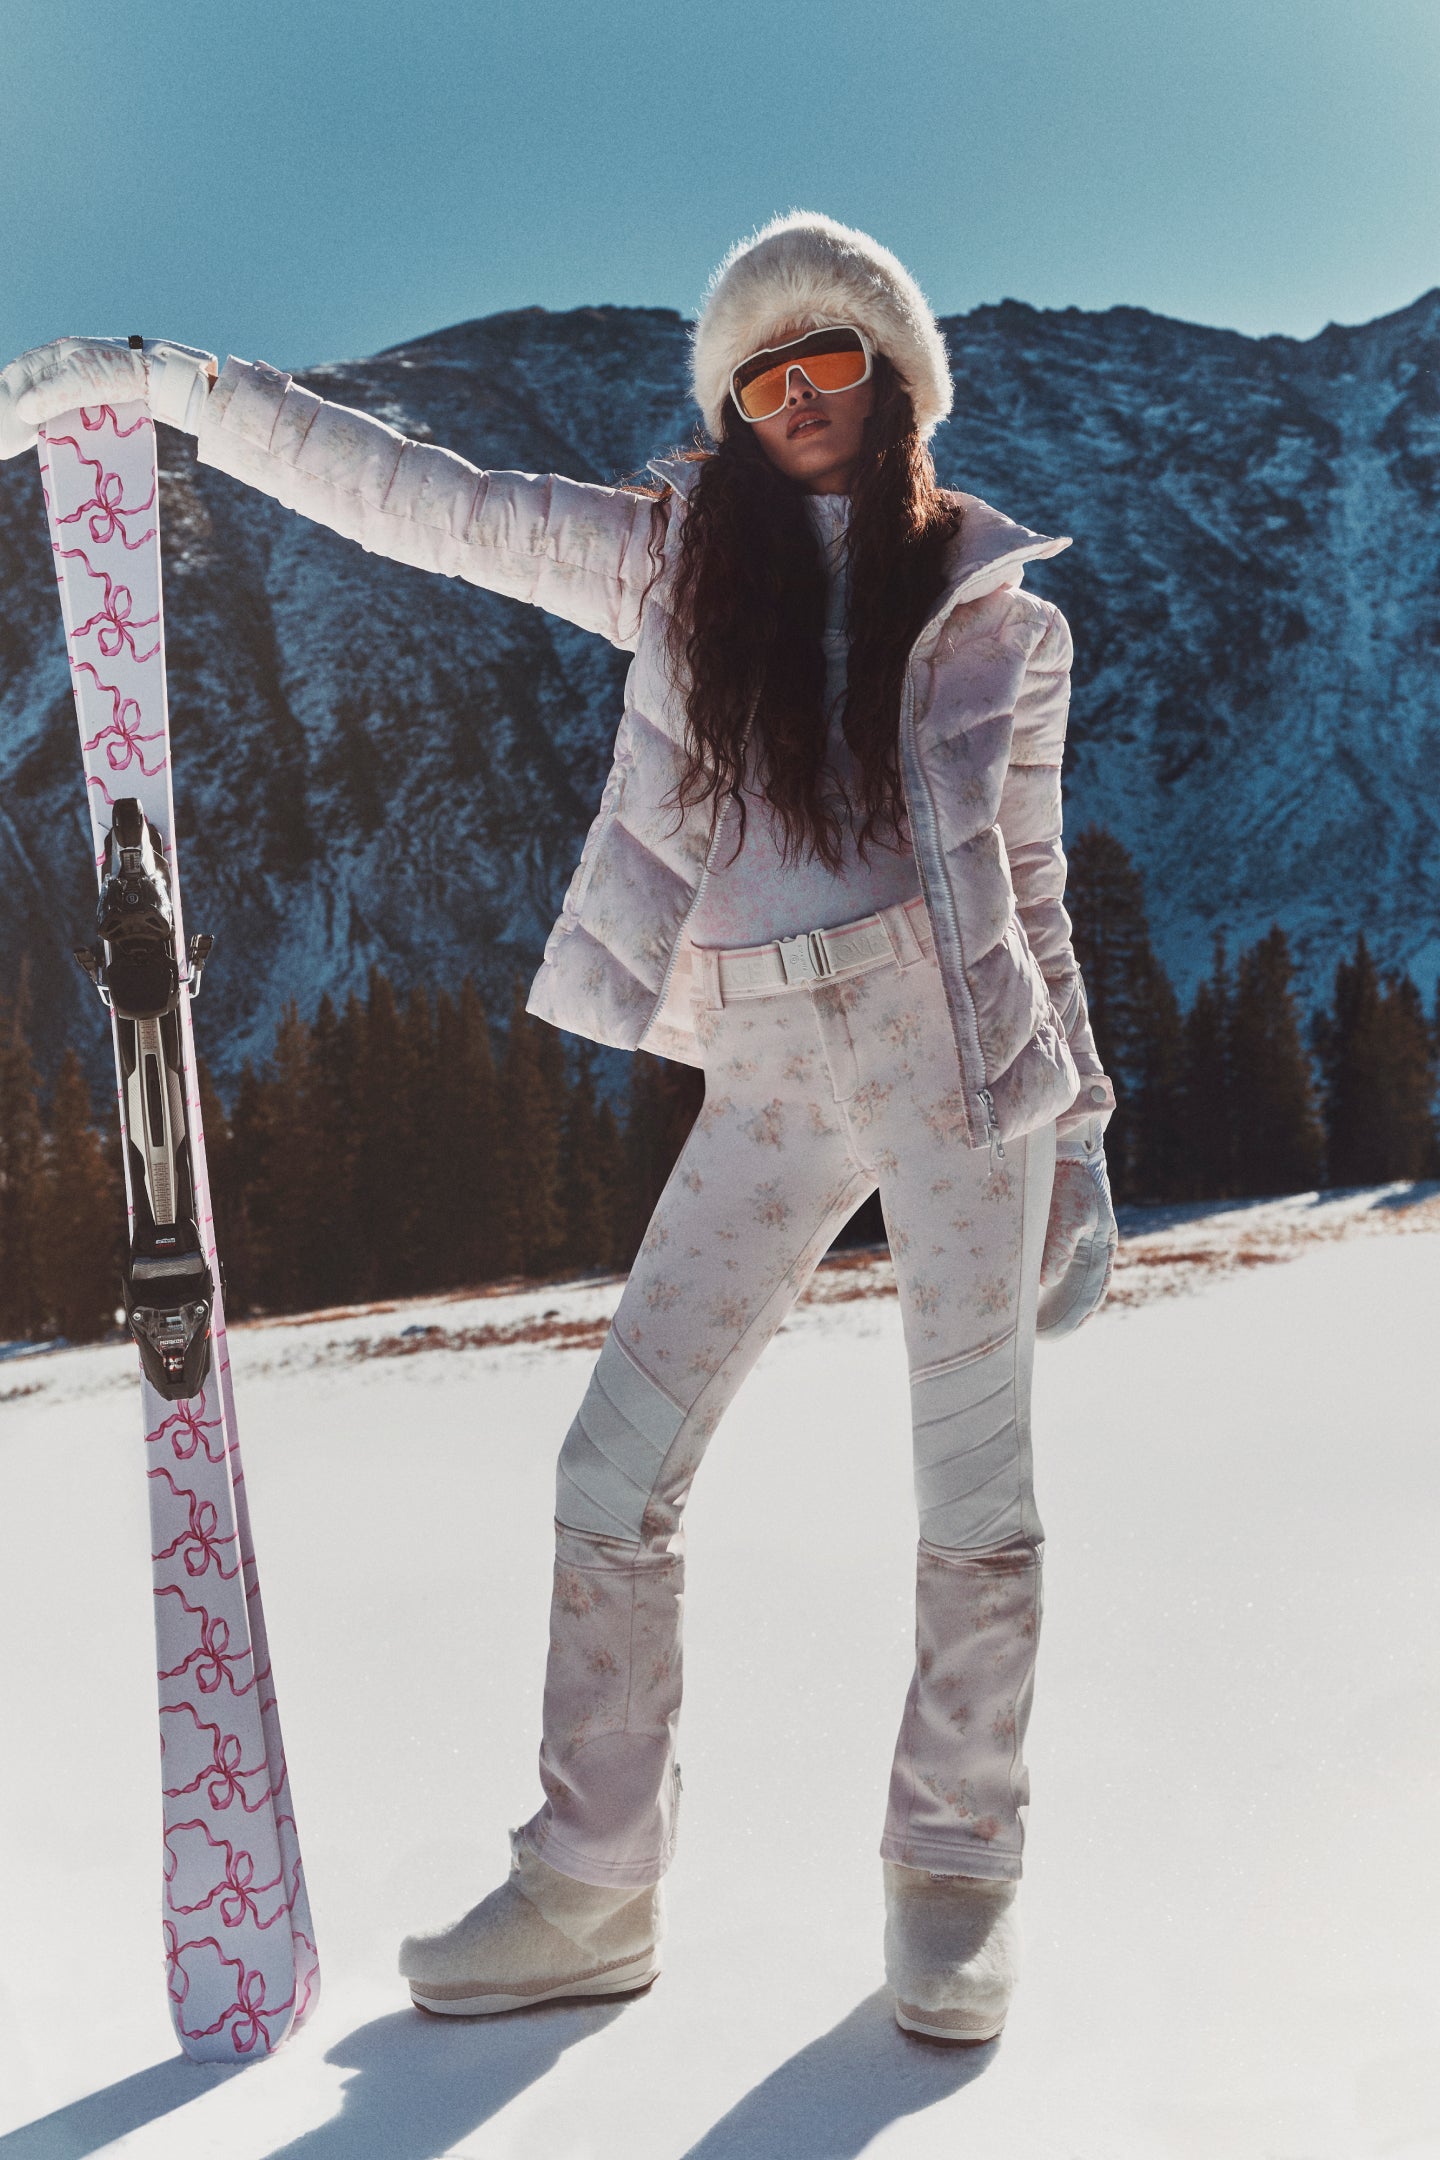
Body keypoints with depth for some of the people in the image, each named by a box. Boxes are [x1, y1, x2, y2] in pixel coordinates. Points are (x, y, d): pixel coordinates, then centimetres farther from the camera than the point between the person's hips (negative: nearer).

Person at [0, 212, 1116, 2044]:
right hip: (765, 1083, 2)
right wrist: (159, 378, 2)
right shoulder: (669, 554, 10)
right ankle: (589, 1890, 13)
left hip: (953, 1053, -1)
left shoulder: (1004, 614, 7)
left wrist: (1082, 1133, 7)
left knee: (972, 1488, 1)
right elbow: (408, 499, 7)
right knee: (615, 1474, 0)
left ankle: (952, 1889, 17)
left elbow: (1033, 893, 10)